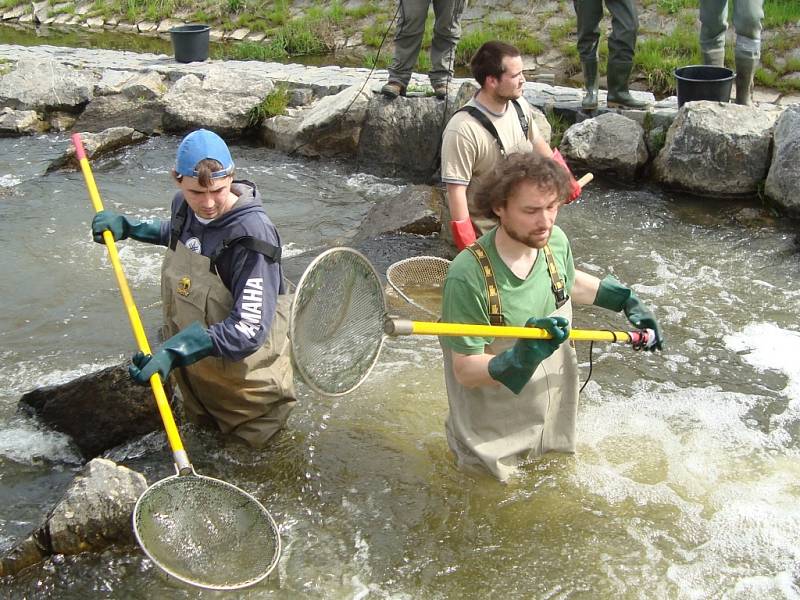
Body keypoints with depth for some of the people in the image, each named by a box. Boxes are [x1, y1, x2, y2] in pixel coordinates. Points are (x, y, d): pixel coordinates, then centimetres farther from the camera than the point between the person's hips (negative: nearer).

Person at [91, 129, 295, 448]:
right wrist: (126, 227, 8)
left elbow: (249, 329, -36)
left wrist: (174, 353, -43)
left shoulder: (253, 236, -32)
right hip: (191, 368, 7)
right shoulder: (183, 206, -8)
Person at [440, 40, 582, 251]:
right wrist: (467, 246, -24)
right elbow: (456, 189, -25)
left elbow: (536, 142, 14)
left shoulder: (519, 105, -5)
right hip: (487, 232, -7)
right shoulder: (463, 129, -28)